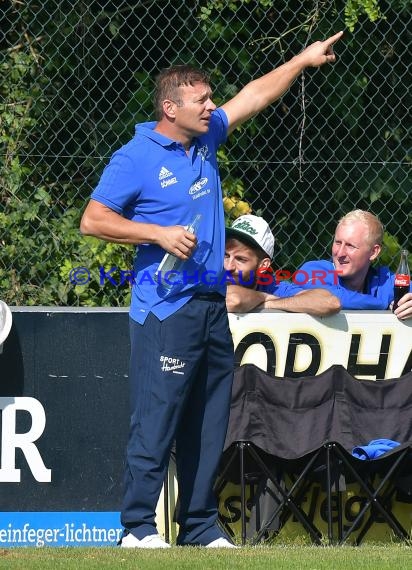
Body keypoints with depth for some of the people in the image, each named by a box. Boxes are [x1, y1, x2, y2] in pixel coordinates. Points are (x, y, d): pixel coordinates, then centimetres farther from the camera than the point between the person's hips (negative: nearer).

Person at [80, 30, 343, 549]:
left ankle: (200, 528, 14)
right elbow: (92, 220, -9)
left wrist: (304, 59, 20)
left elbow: (254, 96, 23)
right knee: (156, 423, -9)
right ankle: (137, 526, -6)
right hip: (165, 310, -8)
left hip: (212, 307, 8)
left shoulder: (205, 138, 13)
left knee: (208, 426, 9)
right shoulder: (136, 158, -7)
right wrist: (159, 234, -15)